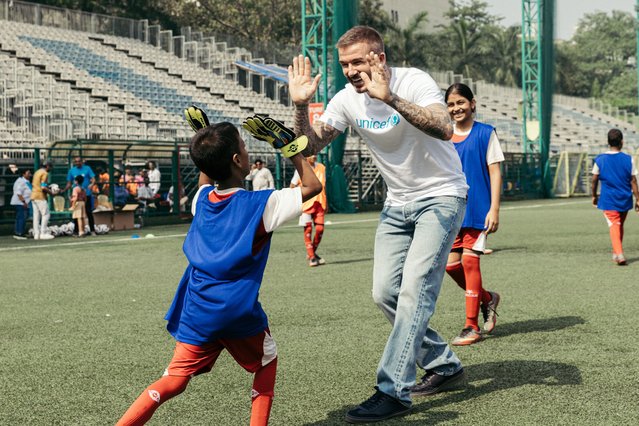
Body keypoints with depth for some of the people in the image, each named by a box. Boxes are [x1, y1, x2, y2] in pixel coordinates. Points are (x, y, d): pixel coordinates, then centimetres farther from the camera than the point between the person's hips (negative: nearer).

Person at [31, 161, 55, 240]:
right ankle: (43, 233, -9)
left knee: (36, 215, 7)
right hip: (40, 196, -9)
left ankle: (36, 234, 5)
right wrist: (51, 192, -7)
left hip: (33, 196, 9)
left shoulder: (37, 172, 18)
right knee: (46, 214, -5)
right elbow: (43, 187, -19)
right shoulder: (45, 173, -10)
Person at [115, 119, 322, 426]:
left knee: (173, 383, 5)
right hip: (240, 311, -4)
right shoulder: (261, 204, -8)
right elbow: (313, 186, 1)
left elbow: (206, 180, 33)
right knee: (266, 363, 23)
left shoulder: (202, 200, 7)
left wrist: (207, 149, 27)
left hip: (197, 312, 4)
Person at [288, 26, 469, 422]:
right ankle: (445, 367, 21)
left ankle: (393, 392, -16)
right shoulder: (347, 99, -4)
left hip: (441, 196, -7)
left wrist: (391, 98, -46)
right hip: (398, 203, 7)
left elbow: (444, 128, -37)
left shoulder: (413, 81, -21)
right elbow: (310, 146, -6)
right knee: (386, 293, 5)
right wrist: (301, 106, -23)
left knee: (415, 287, -17)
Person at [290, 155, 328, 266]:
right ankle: (311, 257, 2)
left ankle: (312, 253, 18)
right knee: (308, 229, -4)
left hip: (319, 202, 4)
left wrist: (325, 203, 17)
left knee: (320, 229, -1)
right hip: (306, 203, -4)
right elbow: (293, 186, 1)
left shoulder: (321, 167, 9)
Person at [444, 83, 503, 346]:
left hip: (477, 209, -4)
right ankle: (487, 299, 27)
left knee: (470, 261, -8)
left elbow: (495, 173, -3)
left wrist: (494, 209, -10)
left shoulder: (485, 133, -2)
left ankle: (472, 326, 1)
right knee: (451, 264, 1)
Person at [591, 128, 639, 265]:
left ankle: (619, 254, -24)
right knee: (620, 225, 19)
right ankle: (616, 254, 30)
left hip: (608, 200, -2)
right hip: (625, 200, 2)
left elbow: (594, 180, 2)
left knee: (614, 226, -5)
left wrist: (594, 196, 16)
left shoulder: (600, 159, -4)